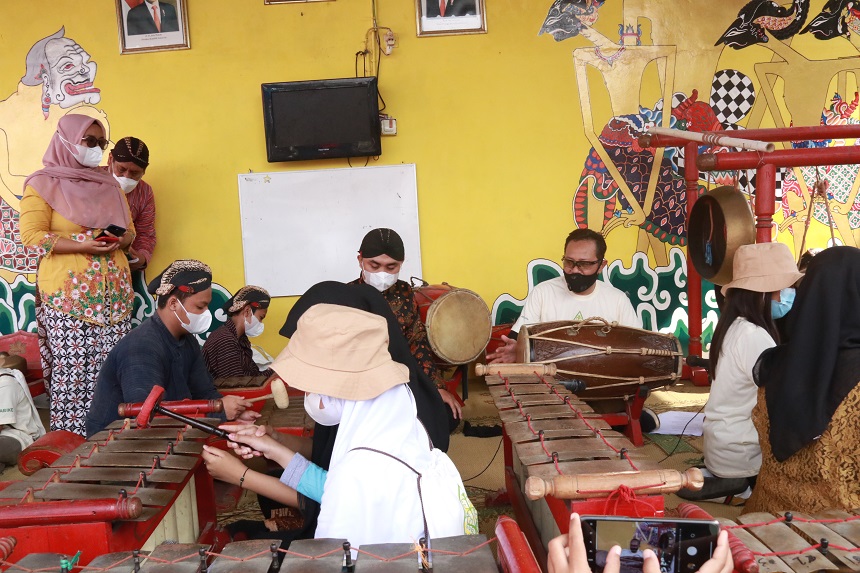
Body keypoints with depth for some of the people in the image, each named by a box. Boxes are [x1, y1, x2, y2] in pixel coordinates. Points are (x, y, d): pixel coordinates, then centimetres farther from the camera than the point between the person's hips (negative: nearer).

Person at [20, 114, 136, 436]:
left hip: (113, 291, 5)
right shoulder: (44, 183, 0)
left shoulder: (109, 185, 17)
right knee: (71, 369, -6)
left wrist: (119, 241, -3)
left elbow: (129, 230, 20)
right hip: (68, 293, -5)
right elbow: (31, 234, -8)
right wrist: (83, 246, -17)